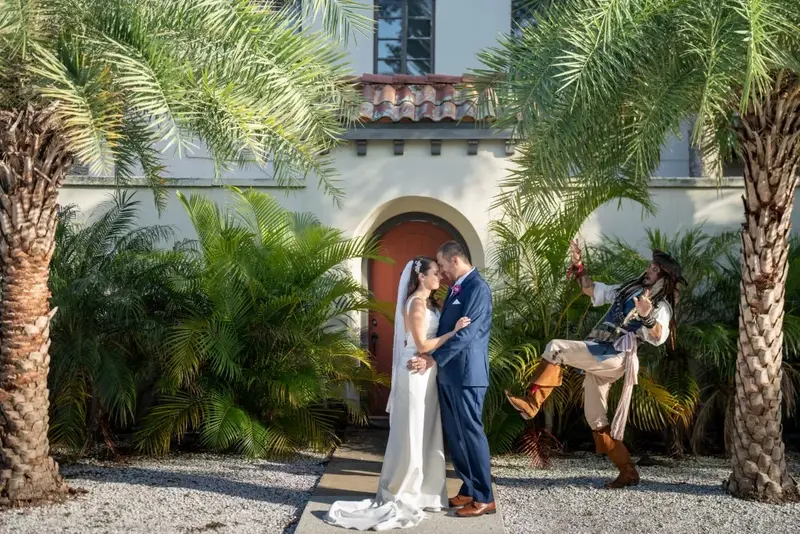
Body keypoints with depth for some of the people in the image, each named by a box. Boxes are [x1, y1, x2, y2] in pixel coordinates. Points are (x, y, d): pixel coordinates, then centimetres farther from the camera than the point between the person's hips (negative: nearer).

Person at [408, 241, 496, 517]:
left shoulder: (478, 288, -14)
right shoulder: (456, 288, 15)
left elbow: (466, 333, -21)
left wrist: (433, 359, -19)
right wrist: (430, 354, 14)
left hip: (467, 373, -9)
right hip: (448, 373, 9)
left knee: (471, 433, -3)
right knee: (454, 435, 12)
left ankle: (485, 498, 6)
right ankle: (469, 490, 23)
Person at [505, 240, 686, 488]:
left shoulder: (661, 306, -1)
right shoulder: (629, 290, 22)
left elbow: (659, 337, -21)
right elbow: (591, 290, 28)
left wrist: (647, 317, -41)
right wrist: (578, 266, 16)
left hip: (613, 357, -8)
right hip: (598, 357, 8)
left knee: (555, 348, -22)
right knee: (596, 420, 8)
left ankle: (532, 403, -25)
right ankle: (628, 473, 14)